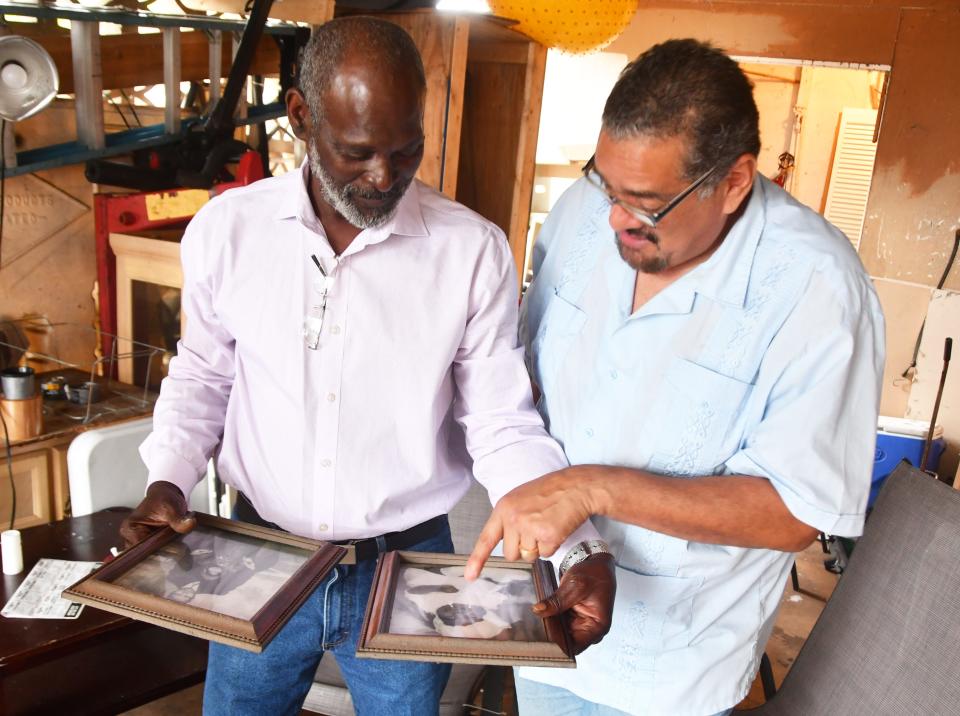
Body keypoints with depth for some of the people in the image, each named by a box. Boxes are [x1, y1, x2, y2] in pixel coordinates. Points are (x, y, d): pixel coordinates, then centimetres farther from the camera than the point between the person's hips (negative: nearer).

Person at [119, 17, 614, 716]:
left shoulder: (475, 251, -15)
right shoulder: (225, 229, -9)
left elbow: (504, 428, -10)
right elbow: (202, 375, 6)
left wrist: (580, 547, -22)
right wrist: (167, 482, -8)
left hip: (409, 563, -1)